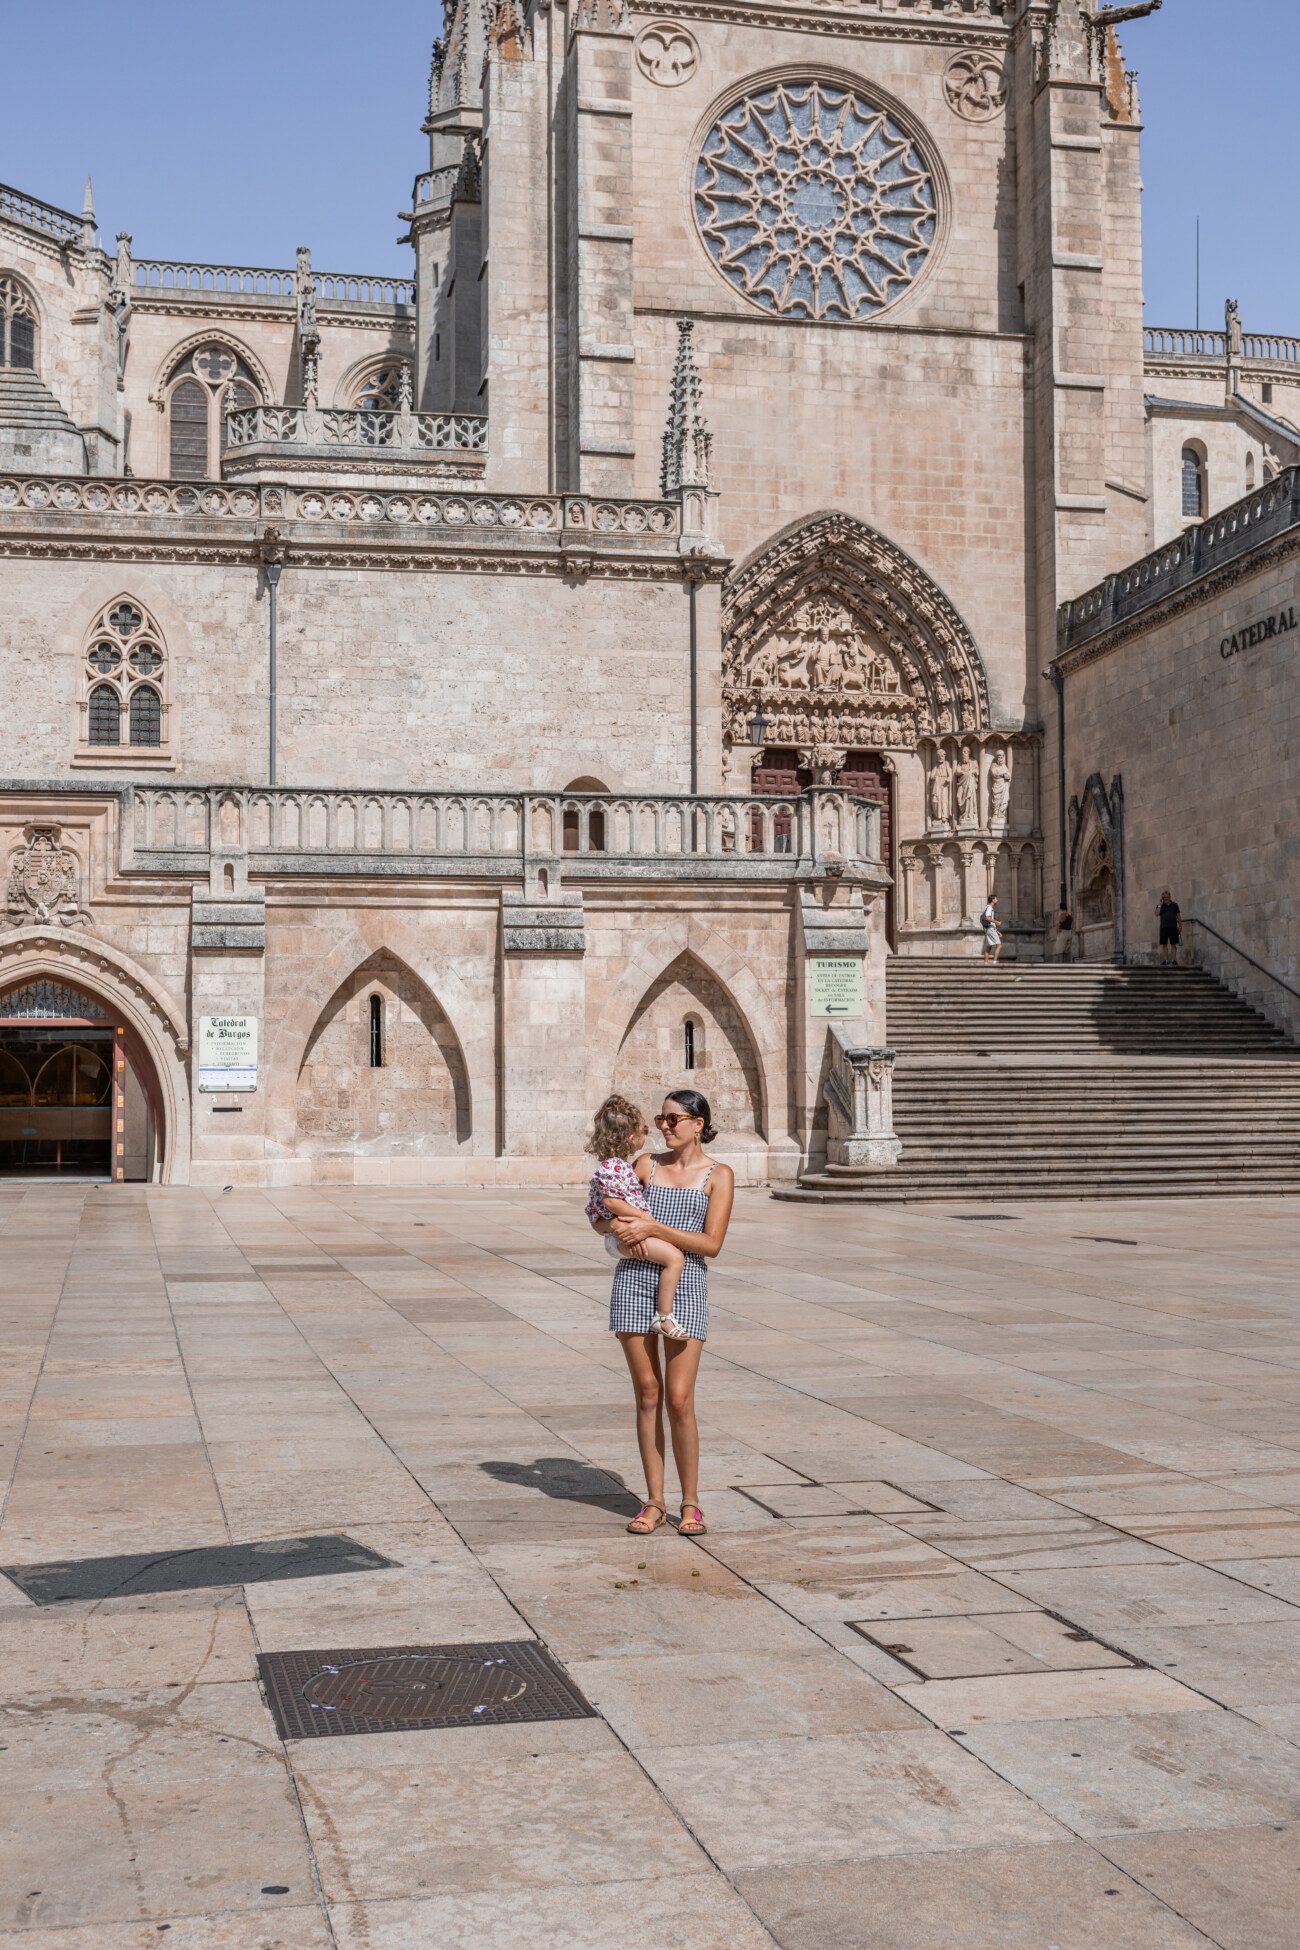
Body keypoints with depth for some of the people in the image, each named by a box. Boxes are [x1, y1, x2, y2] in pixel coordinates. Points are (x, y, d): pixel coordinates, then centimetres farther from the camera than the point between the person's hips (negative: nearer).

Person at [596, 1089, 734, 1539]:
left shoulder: (718, 1175, 2)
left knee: (679, 1399, -7)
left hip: (686, 1286, -3)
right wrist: (620, 1227, -6)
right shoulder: (646, 1164, 11)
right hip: (635, 1281, 3)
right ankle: (654, 1501, 12)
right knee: (648, 1395, 4)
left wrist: (654, 1228, -12)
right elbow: (600, 1218, 16)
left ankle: (690, 1503, 7)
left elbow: (711, 1244, -7)